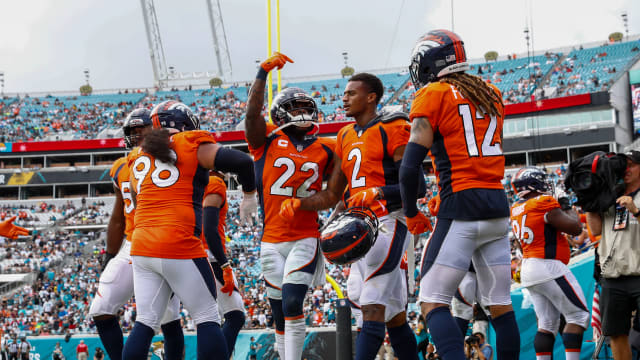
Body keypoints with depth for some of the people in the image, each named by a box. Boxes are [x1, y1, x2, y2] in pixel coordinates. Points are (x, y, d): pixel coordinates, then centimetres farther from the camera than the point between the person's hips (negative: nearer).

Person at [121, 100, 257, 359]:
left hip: (141, 247, 6)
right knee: (207, 318, 3)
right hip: (178, 245, -5)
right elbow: (242, 162, -7)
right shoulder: (193, 146, 2)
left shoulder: (139, 156, 18)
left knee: (145, 322, 8)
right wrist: (250, 196, 9)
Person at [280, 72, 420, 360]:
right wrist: (298, 205, 5)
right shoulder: (346, 137, 18)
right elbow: (332, 195, 20)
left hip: (387, 221, -9)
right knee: (394, 315, 13)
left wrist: (378, 192, -29)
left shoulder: (392, 129, -7)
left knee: (373, 308, -16)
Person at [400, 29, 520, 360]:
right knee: (500, 305, 10)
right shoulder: (491, 95, 17)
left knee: (433, 303, -3)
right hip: (498, 205, 6)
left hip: (461, 208, -6)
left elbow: (410, 166, -9)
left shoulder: (432, 95, -3)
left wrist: (411, 214, 4)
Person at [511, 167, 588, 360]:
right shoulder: (545, 204, -13)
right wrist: (567, 206, 5)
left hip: (528, 269, 9)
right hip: (548, 266, -8)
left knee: (547, 324, 11)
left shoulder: (516, 210, 11)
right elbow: (575, 228, -10)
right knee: (578, 315, -2)